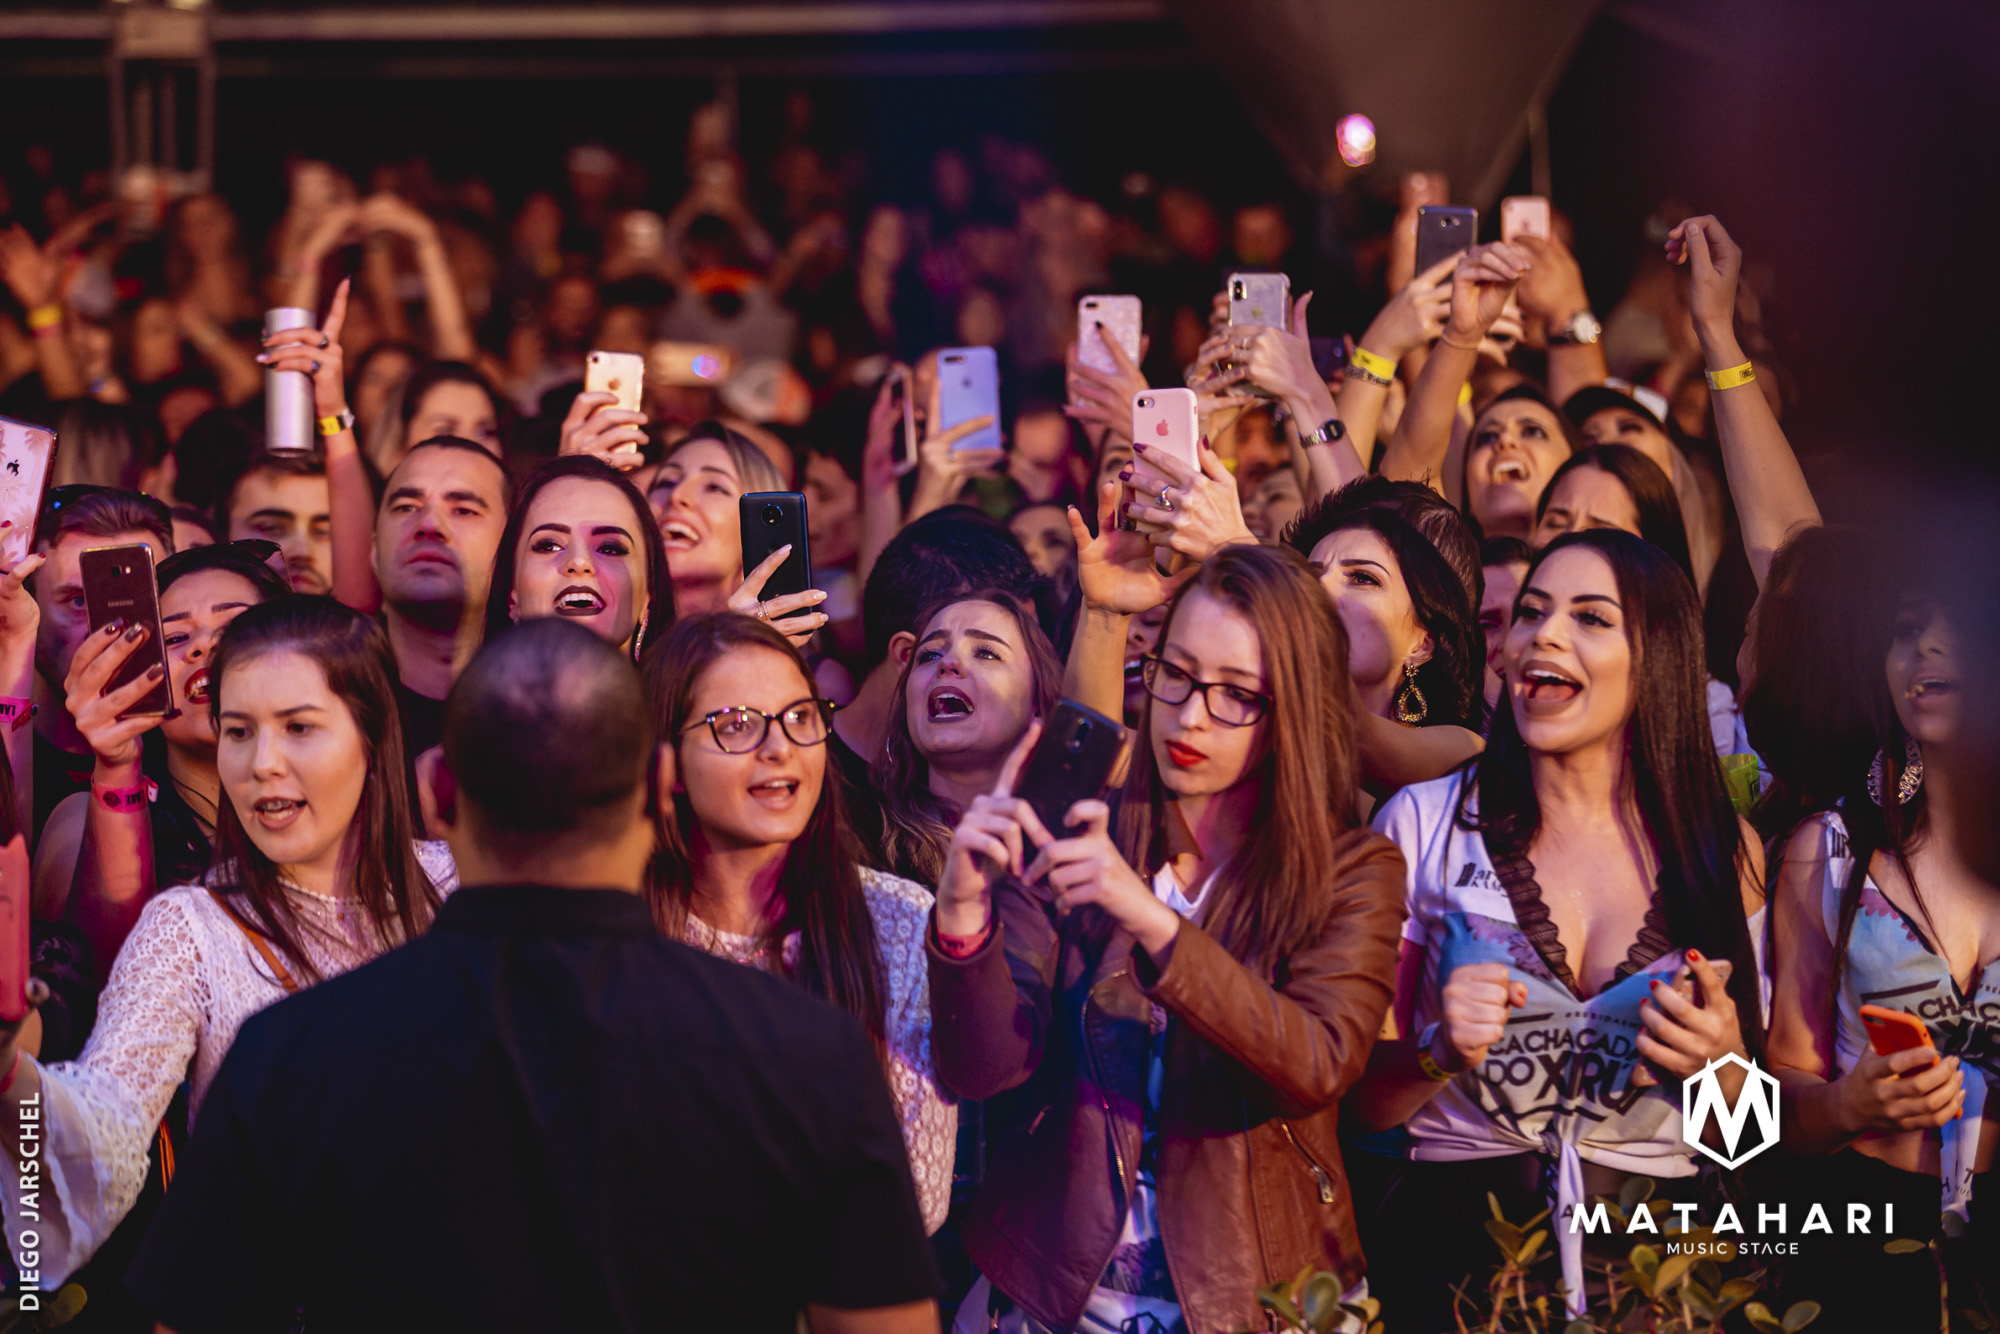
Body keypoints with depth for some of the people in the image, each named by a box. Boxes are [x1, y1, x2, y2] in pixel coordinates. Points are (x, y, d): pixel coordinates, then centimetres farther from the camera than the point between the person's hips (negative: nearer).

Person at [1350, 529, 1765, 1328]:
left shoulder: (1724, 852, 10)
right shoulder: (1422, 824, 7)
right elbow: (1362, 1102, 9)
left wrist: (1723, 1064, -3)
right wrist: (1441, 1053, -11)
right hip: (1455, 1227, -1)